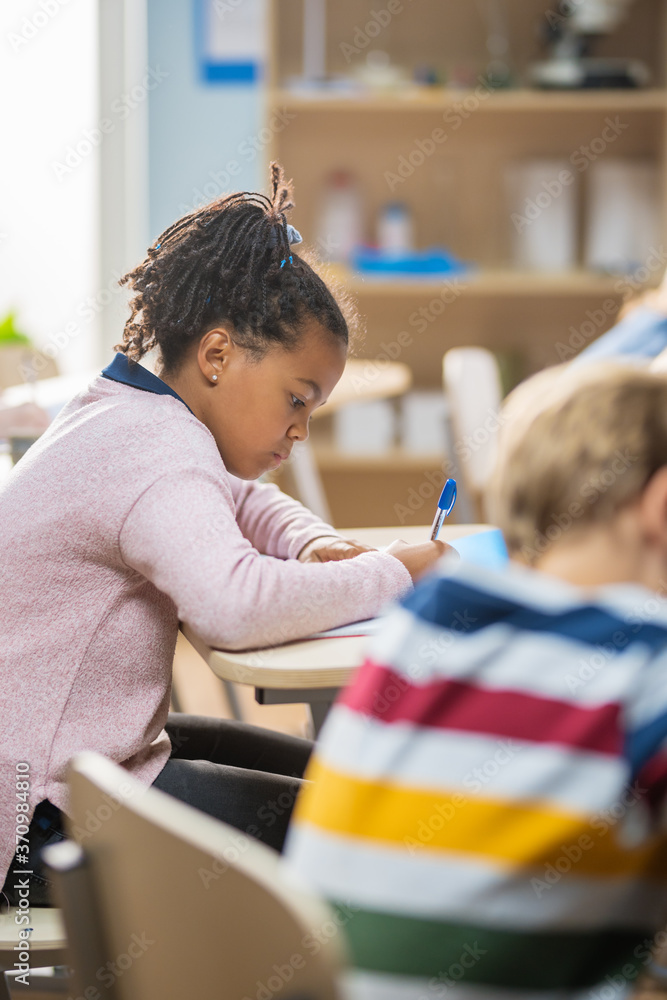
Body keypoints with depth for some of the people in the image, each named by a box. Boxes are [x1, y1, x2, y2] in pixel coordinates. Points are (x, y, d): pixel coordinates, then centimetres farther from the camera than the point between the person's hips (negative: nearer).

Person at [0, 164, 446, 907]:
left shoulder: (129, 417, 10)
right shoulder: (156, 451, -23)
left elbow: (244, 502, 29)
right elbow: (235, 606, -42)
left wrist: (314, 546, 4)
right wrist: (392, 573, -26)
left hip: (69, 757, 11)